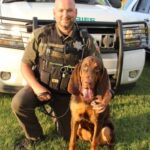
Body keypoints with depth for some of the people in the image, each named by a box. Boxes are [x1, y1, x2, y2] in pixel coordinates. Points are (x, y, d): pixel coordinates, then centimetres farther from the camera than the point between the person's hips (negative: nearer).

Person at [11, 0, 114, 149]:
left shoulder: (85, 40, -11)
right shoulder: (41, 35, -13)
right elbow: (25, 64, -7)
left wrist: (106, 91, -30)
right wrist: (36, 87, -23)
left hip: (67, 93, 1)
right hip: (42, 86, -1)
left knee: (69, 136, 7)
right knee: (18, 103, -30)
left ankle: (62, 115, 42)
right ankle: (34, 136, -1)